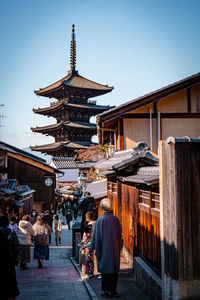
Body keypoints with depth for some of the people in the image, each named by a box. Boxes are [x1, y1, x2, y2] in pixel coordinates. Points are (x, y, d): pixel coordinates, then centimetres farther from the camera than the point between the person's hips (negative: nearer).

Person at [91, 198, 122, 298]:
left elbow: (97, 236, -9)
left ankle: (106, 292, 7)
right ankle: (113, 291, 17)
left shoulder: (100, 220, -12)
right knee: (114, 270, 12)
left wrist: (95, 249, 0)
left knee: (105, 270, 5)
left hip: (105, 249, -3)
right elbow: (120, 234, 4)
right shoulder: (115, 219, -3)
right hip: (115, 249, 3)